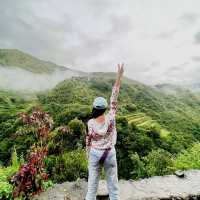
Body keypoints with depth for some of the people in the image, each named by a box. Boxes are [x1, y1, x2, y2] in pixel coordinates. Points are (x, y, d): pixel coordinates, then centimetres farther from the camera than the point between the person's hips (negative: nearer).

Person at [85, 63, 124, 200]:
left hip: (95, 153, 1)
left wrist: (88, 155, 15)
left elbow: (88, 141, -3)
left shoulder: (90, 123, -16)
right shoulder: (111, 119, -21)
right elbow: (114, 98, -21)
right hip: (110, 154, -1)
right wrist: (119, 76, -17)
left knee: (93, 183, 19)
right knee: (113, 184, 19)